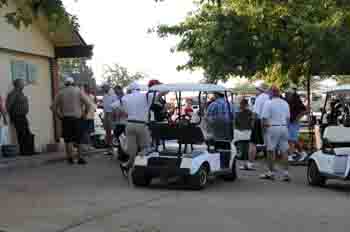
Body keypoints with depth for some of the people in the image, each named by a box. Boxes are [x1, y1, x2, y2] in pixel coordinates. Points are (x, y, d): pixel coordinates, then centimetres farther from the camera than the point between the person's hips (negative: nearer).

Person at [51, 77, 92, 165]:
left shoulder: (61, 93, 5)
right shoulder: (78, 91, 2)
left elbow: (53, 107, 0)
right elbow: (88, 104, -7)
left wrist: (59, 116, 5)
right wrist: (84, 114, 1)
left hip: (66, 118, 1)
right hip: (77, 118, -1)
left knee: (68, 139, 6)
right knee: (78, 139, 7)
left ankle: (70, 158, 4)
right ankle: (80, 158, 7)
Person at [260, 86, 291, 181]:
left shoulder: (269, 103, -8)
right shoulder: (285, 103, 11)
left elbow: (264, 118, -12)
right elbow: (288, 117, 14)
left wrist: (264, 127, -1)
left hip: (272, 128, -5)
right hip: (284, 128, 5)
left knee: (271, 151, 3)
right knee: (284, 151, 6)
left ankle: (271, 172, 7)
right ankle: (286, 173, 4)